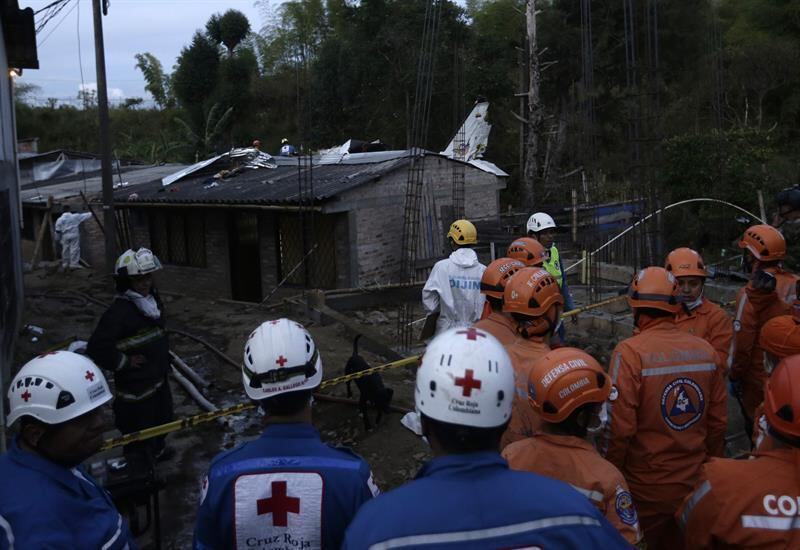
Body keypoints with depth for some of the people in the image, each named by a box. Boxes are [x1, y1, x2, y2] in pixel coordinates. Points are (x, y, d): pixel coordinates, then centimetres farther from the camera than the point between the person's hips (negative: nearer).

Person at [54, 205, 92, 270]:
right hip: (74, 235, -2)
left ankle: (65, 264, 16)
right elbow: (85, 216, 10)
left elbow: (57, 231, 2)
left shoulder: (60, 219, 0)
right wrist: (90, 213, 29)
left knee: (65, 250, 10)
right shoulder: (75, 217, -3)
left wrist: (57, 239, 12)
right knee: (74, 249, -2)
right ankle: (74, 264, -6)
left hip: (65, 236, 2)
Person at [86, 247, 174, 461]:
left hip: (159, 378, 9)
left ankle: (156, 450, 52)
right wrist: (125, 362, -19)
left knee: (163, 418, 27)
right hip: (135, 387, -9)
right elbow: (96, 348, -29)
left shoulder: (153, 299, 2)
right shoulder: (119, 311, -26)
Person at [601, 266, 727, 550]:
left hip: (645, 492, -4)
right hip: (695, 485, 4)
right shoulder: (706, 350, -5)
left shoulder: (630, 352, -19)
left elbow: (619, 428, -19)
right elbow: (718, 421, 2)